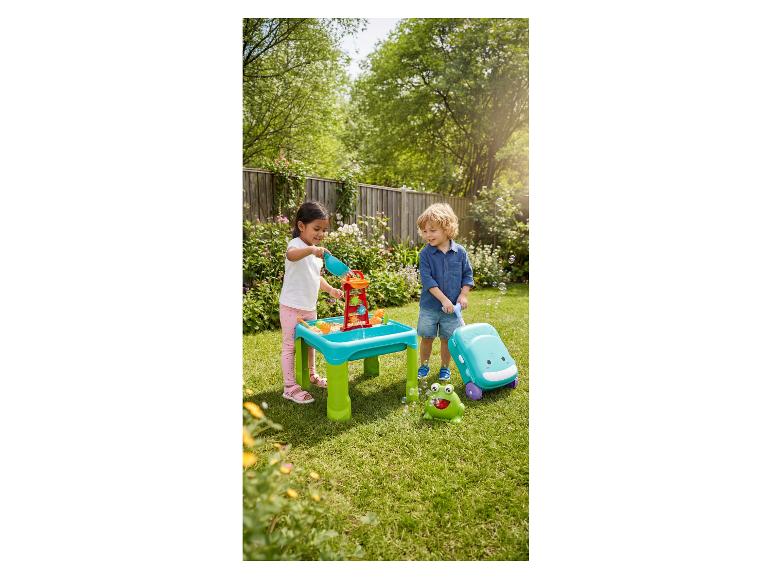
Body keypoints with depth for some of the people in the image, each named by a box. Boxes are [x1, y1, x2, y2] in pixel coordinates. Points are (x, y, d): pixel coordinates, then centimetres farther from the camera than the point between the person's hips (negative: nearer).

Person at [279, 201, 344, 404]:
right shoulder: (297, 244, -15)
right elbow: (291, 255, -41)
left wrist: (330, 289, 6)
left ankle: (311, 376, 39)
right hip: (292, 307, -8)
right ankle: (290, 387, 9)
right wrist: (311, 249, -59)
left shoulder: (317, 251, 12)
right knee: (290, 346, 1)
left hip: (310, 308, 9)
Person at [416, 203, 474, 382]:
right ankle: (424, 366, 30)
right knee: (427, 338, 9)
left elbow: (467, 275, 5)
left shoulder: (460, 252, -4)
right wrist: (444, 299, -19)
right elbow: (427, 279, -14)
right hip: (429, 305, 0)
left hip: (452, 306, 1)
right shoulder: (425, 254, -8)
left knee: (447, 339, 11)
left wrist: (463, 295, -8)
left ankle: (445, 367, 30)